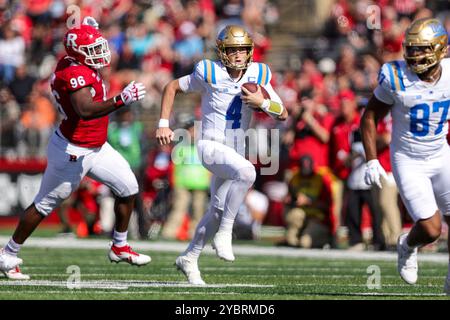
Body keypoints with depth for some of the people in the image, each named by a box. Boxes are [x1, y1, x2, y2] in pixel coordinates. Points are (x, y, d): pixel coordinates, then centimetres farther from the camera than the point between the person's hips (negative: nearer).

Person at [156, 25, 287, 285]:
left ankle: (190, 258, 33)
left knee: (218, 210, 14)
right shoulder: (209, 74, -11)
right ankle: (224, 234, -23)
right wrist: (164, 125, -2)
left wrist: (263, 102, -20)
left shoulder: (258, 76, -1)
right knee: (247, 172, -34)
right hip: (211, 146, -6)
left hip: (236, 151, 6)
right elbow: (172, 87, 3)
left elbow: (283, 115, -1)